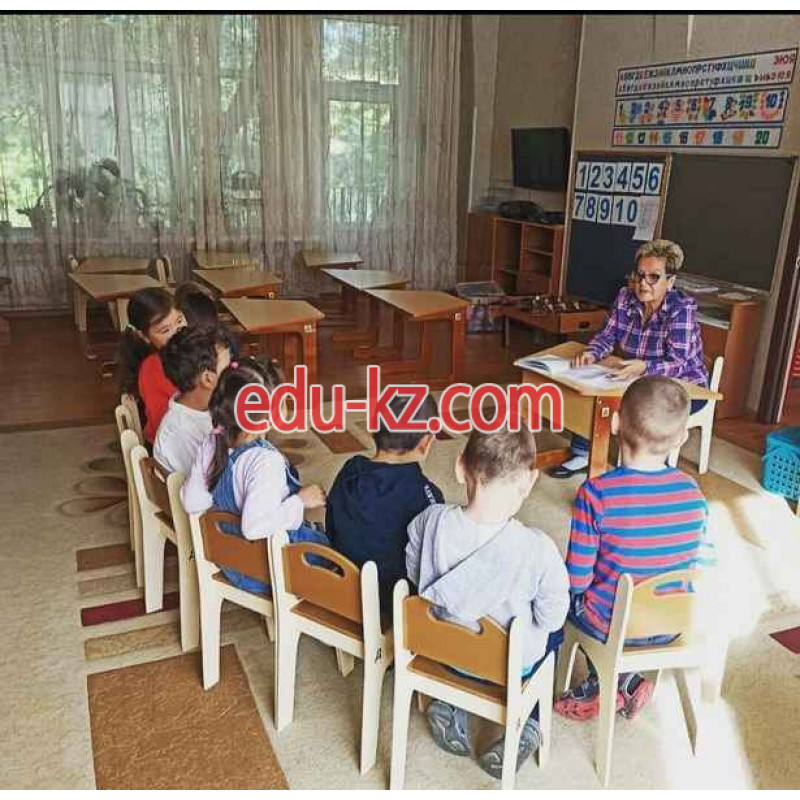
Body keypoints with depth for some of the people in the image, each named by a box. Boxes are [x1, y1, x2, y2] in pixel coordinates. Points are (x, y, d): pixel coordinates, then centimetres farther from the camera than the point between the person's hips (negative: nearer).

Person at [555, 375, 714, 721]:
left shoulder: (596, 493, -26)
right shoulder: (693, 494, -13)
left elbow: (578, 579, -19)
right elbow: (703, 564, 0)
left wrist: (575, 582, 4)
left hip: (611, 626, -4)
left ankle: (621, 683, 22)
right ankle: (601, 684, 28)